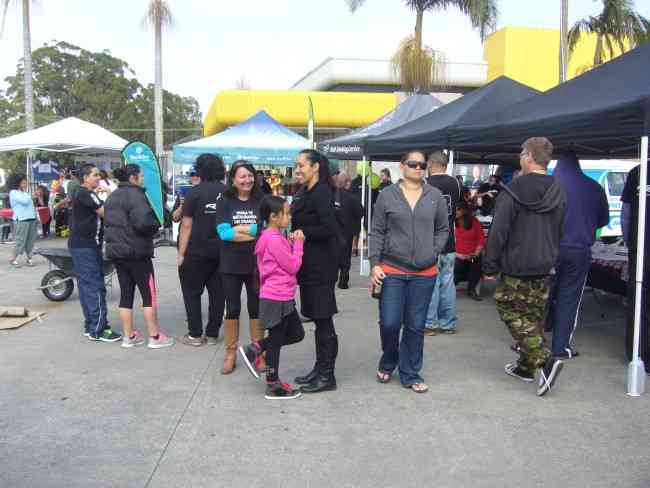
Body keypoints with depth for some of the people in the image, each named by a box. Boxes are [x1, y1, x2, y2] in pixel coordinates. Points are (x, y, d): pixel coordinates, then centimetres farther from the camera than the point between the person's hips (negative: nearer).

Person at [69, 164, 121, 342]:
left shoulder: (83, 194, 17)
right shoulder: (86, 194, -14)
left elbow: (99, 215, 14)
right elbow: (106, 214, -19)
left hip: (82, 245, 10)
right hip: (86, 247, -10)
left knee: (86, 286, 12)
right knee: (95, 287, -8)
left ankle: (90, 326, 19)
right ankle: (98, 329, -6)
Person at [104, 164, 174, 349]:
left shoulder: (112, 196, 14)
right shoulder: (135, 194, -14)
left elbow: (108, 222, 20)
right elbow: (142, 222, -25)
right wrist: (155, 226, -8)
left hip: (116, 250, 8)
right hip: (136, 251, -8)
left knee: (126, 294, 10)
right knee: (149, 294, 0)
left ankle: (128, 336, 13)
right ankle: (155, 336, 3)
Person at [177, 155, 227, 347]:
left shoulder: (194, 192, -9)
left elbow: (187, 225, -9)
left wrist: (181, 253, -5)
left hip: (196, 251, -3)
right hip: (222, 251, 4)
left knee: (192, 293, 7)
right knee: (217, 292, 9)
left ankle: (195, 335, 9)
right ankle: (212, 334, 15)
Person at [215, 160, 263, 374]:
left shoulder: (261, 201, 0)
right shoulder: (224, 202, 0)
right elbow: (223, 233, -11)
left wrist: (238, 229, -13)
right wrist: (254, 234, -14)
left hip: (257, 264, 0)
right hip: (231, 265, 0)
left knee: (256, 308, 9)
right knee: (232, 309, 9)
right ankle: (230, 354, 20)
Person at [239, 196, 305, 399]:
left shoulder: (270, 237, 11)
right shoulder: (275, 239, -19)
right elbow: (293, 266, -16)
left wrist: (291, 244, 4)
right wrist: (298, 244, -7)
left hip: (282, 297, 10)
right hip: (277, 299, -10)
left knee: (296, 334, 17)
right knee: (276, 340, 1)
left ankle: (255, 349, 19)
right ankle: (273, 386, 13)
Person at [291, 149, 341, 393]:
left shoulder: (321, 193, -14)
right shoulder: (305, 192, 14)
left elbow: (329, 228, -23)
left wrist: (303, 233, -13)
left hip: (321, 267, -9)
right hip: (309, 265, 9)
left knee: (323, 320, -1)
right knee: (318, 320, 15)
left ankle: (327, 376, 8)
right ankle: (320, 369, 26)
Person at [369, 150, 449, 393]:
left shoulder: (435, 196, 5)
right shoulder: (387, 195, 1)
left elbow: (443, 229, 13)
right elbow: (377, 232, 3)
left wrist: (434, 252, -1)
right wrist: (375, 263, -4)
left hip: (424, 273, 1)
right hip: (392, 270, -1)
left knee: (415, 326, 8)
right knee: (389, 323, -2)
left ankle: (410, 374, 23)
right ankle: (388, 363, 27)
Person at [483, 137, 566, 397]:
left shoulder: (513, 191, -15)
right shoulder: (558, 192, 6)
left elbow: (498, 232, -15)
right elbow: (560, 232, 15)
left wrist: (490, 266, -8)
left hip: (516, 268, -7)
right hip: (544, 268, 7)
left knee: (513, 314, 1)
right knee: (534, 316, 15)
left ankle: (545, 360, -13)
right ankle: (526, 366, 25)